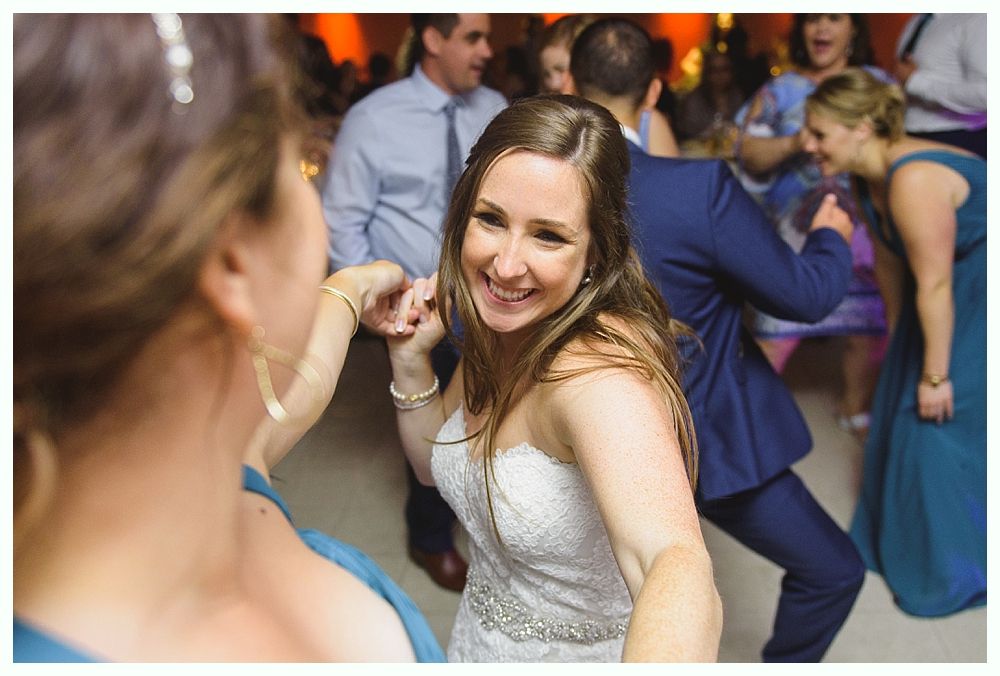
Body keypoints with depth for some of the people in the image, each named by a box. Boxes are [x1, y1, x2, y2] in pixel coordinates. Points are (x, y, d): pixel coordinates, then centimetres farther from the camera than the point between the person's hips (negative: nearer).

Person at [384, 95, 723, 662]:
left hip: (582, 654, -5)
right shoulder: (493, 332, -11)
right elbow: (436, 465, 3)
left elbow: (682, 571, -49)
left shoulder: (600, 366, -34)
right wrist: (411, 358, -14)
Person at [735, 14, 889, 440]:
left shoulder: (878, 84, 11)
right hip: (795, 233, -2)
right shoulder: (779, 90, 7)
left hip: (864, 231, 2)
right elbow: (749, 152, -3)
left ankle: (856, 409, 30)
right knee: (776, 331, -6)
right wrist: (796, 144, -19)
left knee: (869, 329, 5)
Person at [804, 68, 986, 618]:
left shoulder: (912, 179, -30)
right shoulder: (873, 176, -2)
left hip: (977, 306, -9)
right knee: (902, 414, 15)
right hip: (957, 291, 9)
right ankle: (902, 536, 38)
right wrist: (899, 342, 11)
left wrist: (935, 374, -21)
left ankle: (954, 575, 19)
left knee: (940, 424, -3)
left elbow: (935, 285, -28)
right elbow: (898, 264, 6)